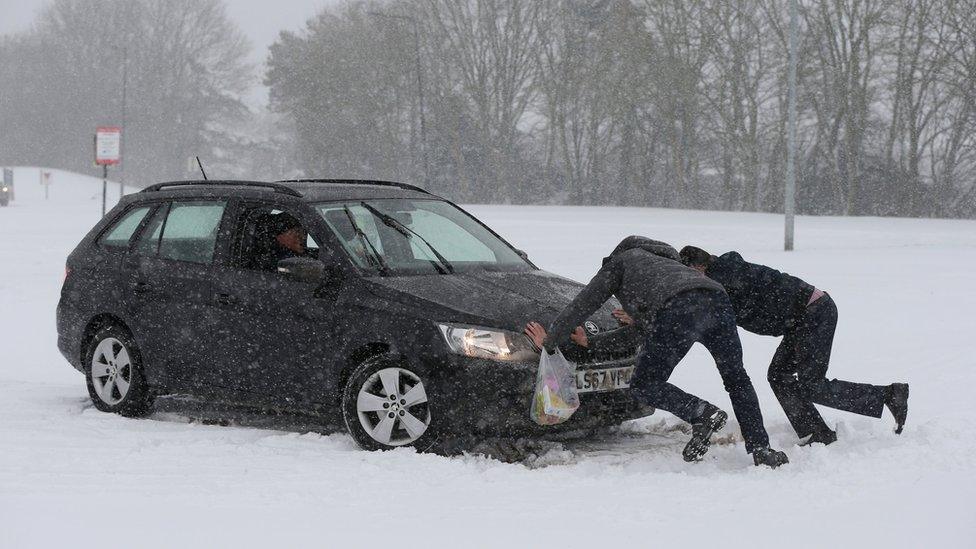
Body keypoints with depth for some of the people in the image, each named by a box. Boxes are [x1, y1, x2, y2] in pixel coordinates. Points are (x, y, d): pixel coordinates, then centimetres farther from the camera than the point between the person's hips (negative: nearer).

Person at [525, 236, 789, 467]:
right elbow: (643, 328, 47)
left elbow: (582, 306, 24)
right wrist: (591, 342, 52)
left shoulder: (620, 261, 29)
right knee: (736, 378, 23)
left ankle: (702, 413, -11)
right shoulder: (663, 261, 46)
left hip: (677, 313, -6)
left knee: (644, 384, 9)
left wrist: (549, 341, 34)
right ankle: (761, 450, 13)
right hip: (717, 301, 6)